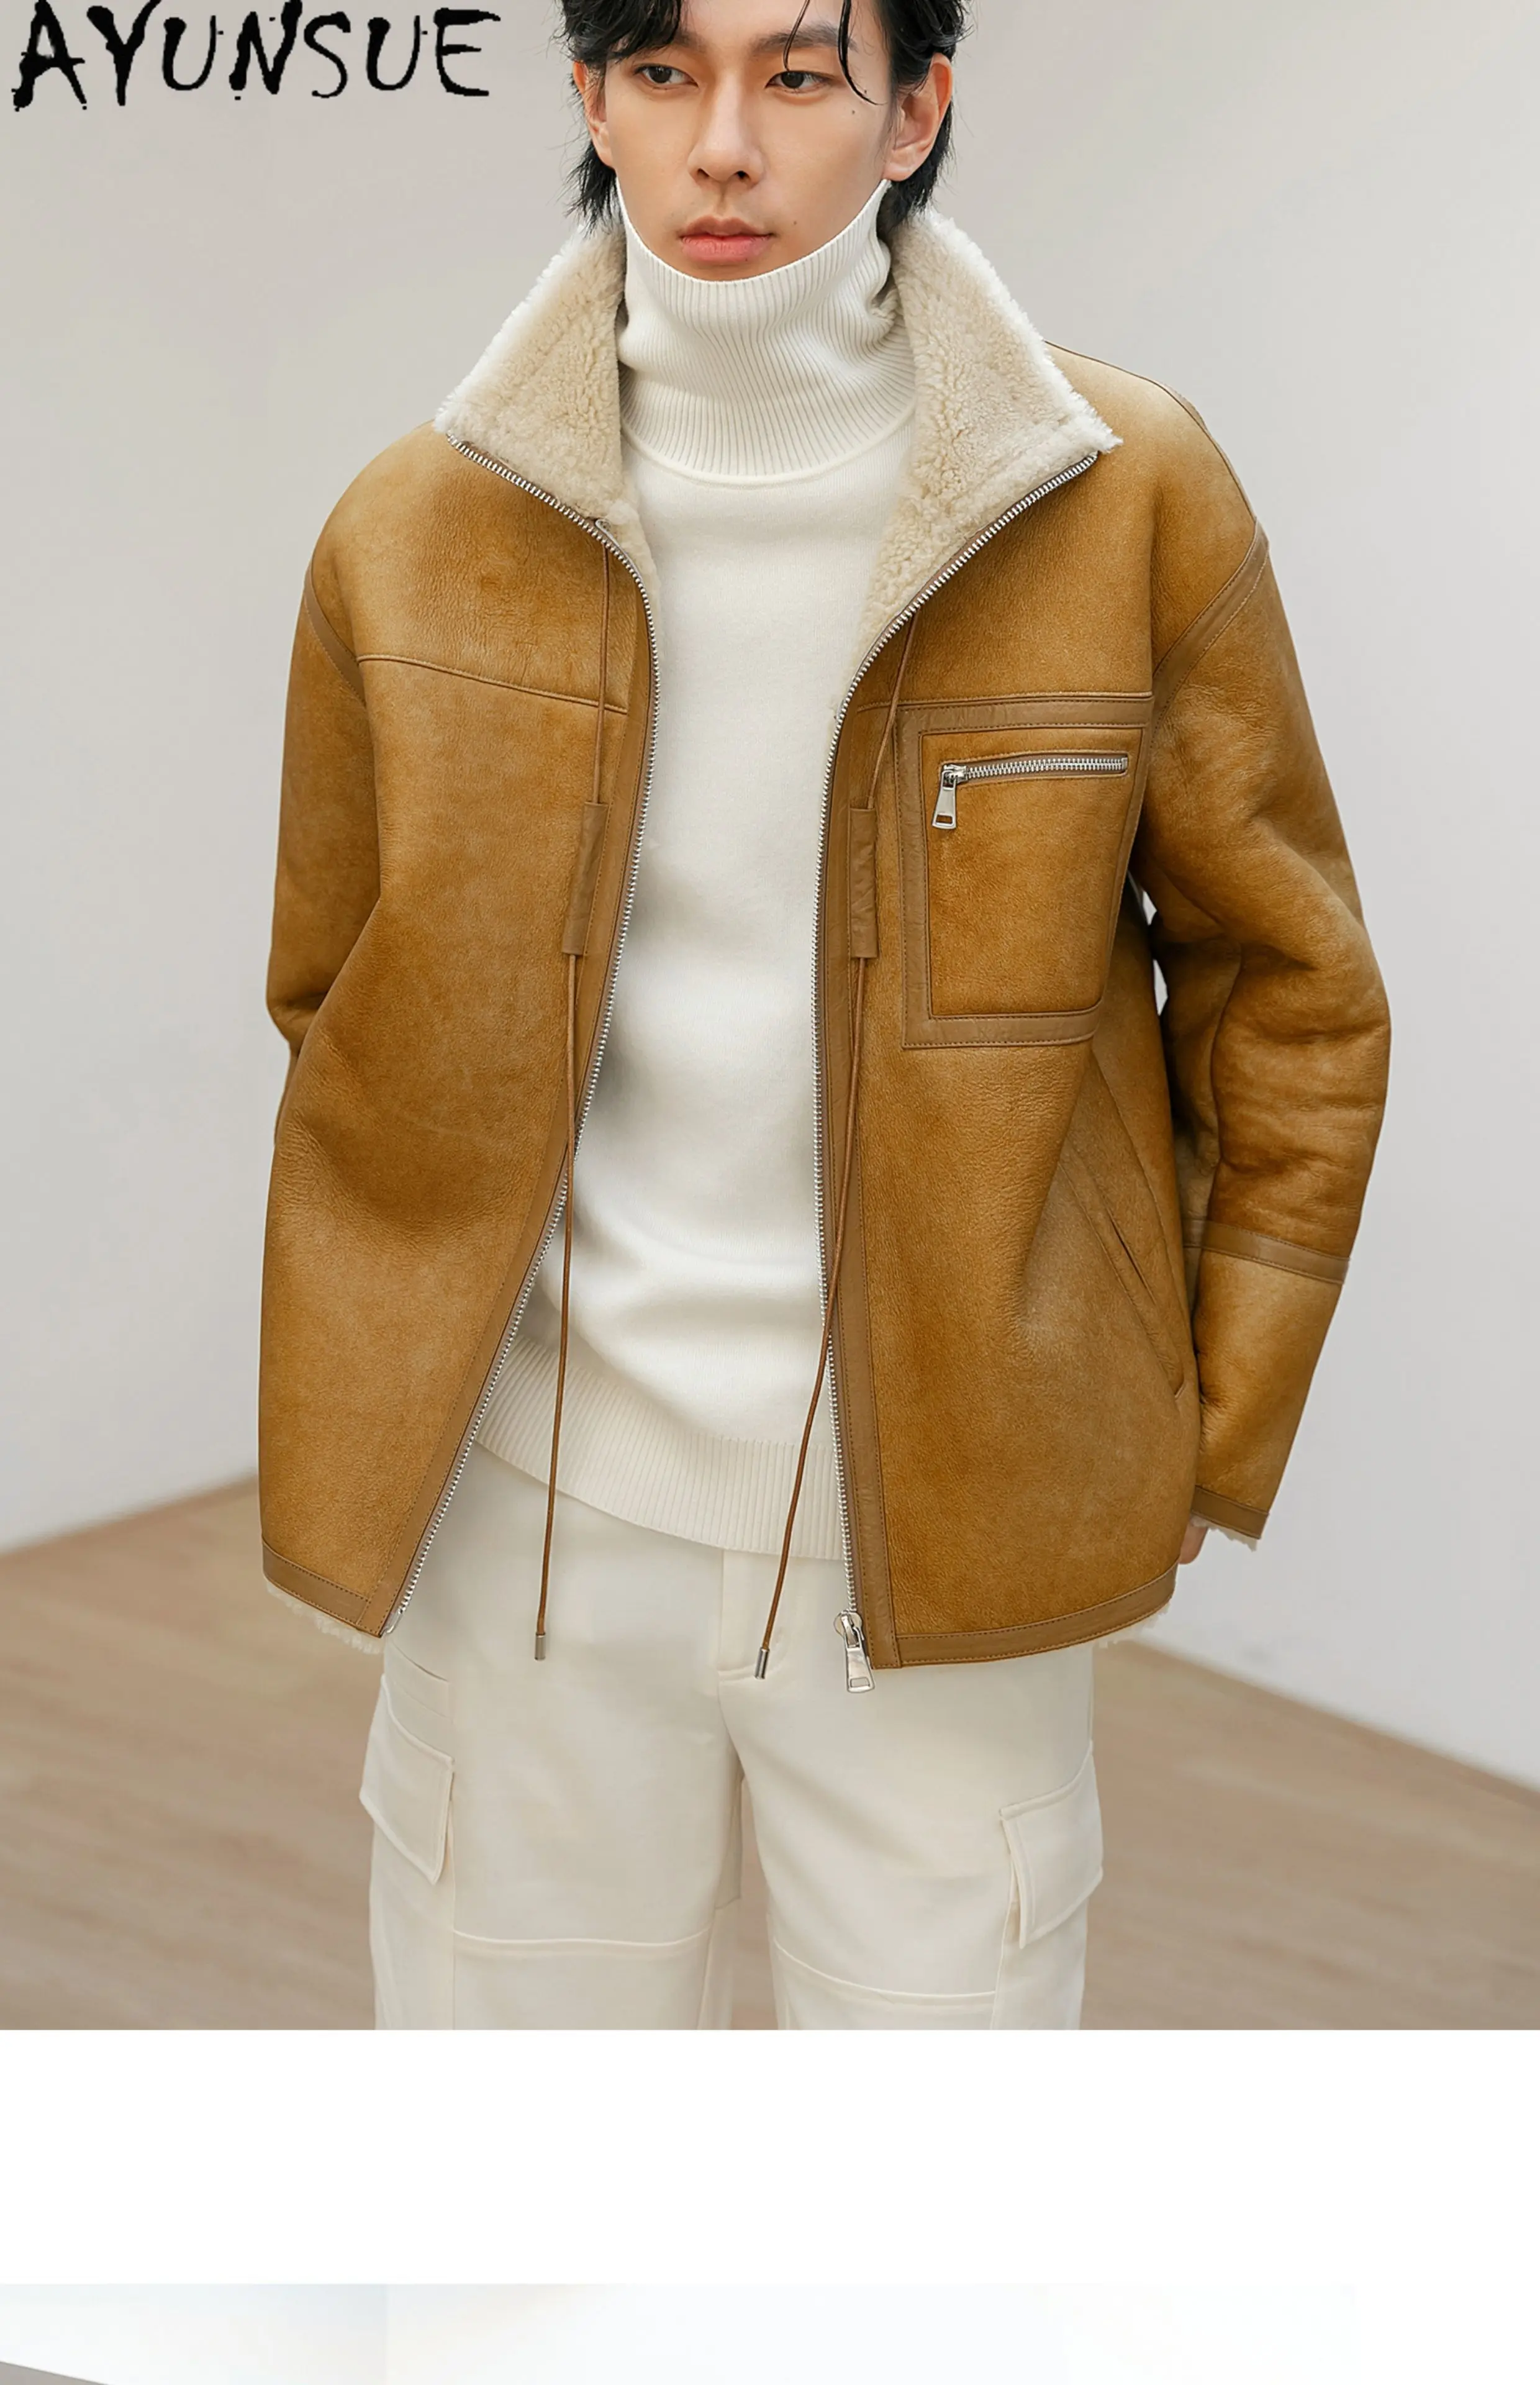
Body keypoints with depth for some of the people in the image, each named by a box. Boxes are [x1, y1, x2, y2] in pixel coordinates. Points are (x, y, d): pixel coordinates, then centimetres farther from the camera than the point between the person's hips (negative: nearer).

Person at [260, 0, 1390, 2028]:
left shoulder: (1129, 499, -7)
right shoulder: (416, 536, -2)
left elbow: (1290, 990, 2)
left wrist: (1206, 1447, 1)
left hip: (945, 1512, -1)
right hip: (532, 1499, 2)